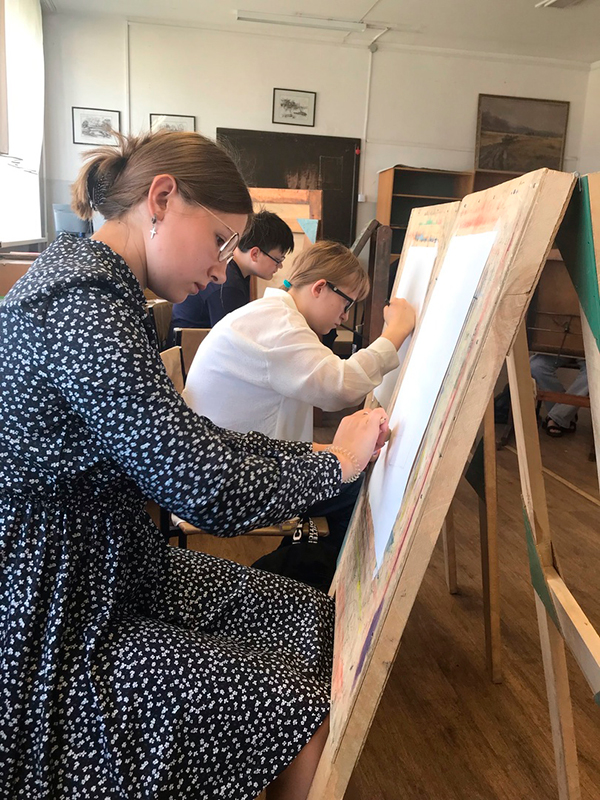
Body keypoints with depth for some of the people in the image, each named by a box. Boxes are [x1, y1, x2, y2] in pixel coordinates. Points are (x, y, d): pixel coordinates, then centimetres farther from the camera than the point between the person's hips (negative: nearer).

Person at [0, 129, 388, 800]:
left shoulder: (92, 280, 7)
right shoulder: (82, 307, -26)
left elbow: (177, 443, 10)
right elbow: (212, 492, -29)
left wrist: (310, 454, 3)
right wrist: (336, 462, -10)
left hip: (106, 566, 10)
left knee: (314, 618, 9)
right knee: (308, 712, -8)